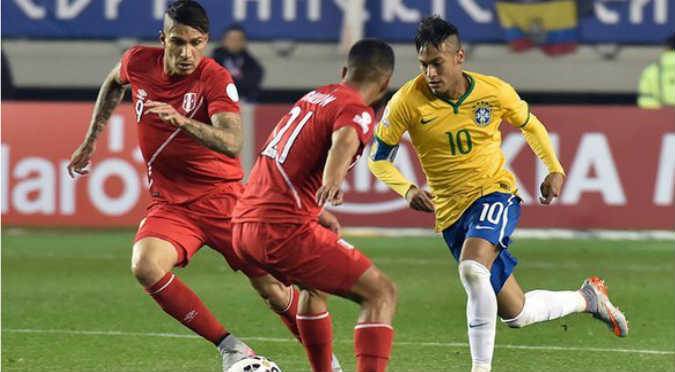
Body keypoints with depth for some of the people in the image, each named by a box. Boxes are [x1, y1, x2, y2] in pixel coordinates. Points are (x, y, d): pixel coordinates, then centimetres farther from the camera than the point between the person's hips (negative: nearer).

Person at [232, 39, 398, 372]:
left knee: (316, 284, 35)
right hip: (284, 230, -9)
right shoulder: (357, 111, -4)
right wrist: (333, 180, -50)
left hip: (244, 227, 9)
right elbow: (345, 140, -29)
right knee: (381, 293, -6)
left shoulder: (312, 97, 21)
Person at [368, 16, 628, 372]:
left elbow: (530, 125, 13)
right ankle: (587, 298, 35)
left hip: (495, 194, -2)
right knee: (516, 314, 7)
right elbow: (377, 158, -4)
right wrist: (406, 189, -22)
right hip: (452, 213, 2)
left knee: (472, 269, -35)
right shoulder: (407, 102, -13)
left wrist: (555, 169, 3)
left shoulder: (494, 92, -9)